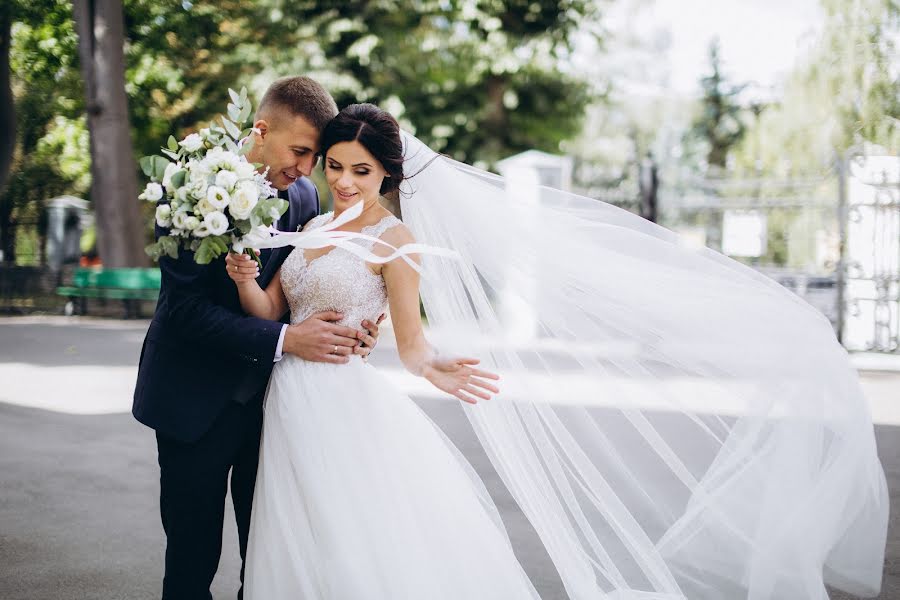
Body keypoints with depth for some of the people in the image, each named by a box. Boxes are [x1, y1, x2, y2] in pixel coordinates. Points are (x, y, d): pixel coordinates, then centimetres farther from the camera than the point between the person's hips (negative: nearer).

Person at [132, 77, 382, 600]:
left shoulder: (303, 196, 2)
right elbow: (185, 306, -21)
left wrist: (347, 330, -13)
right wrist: (283, 339, -27)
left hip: (269, 395, 5)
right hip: (197, 400, -4)